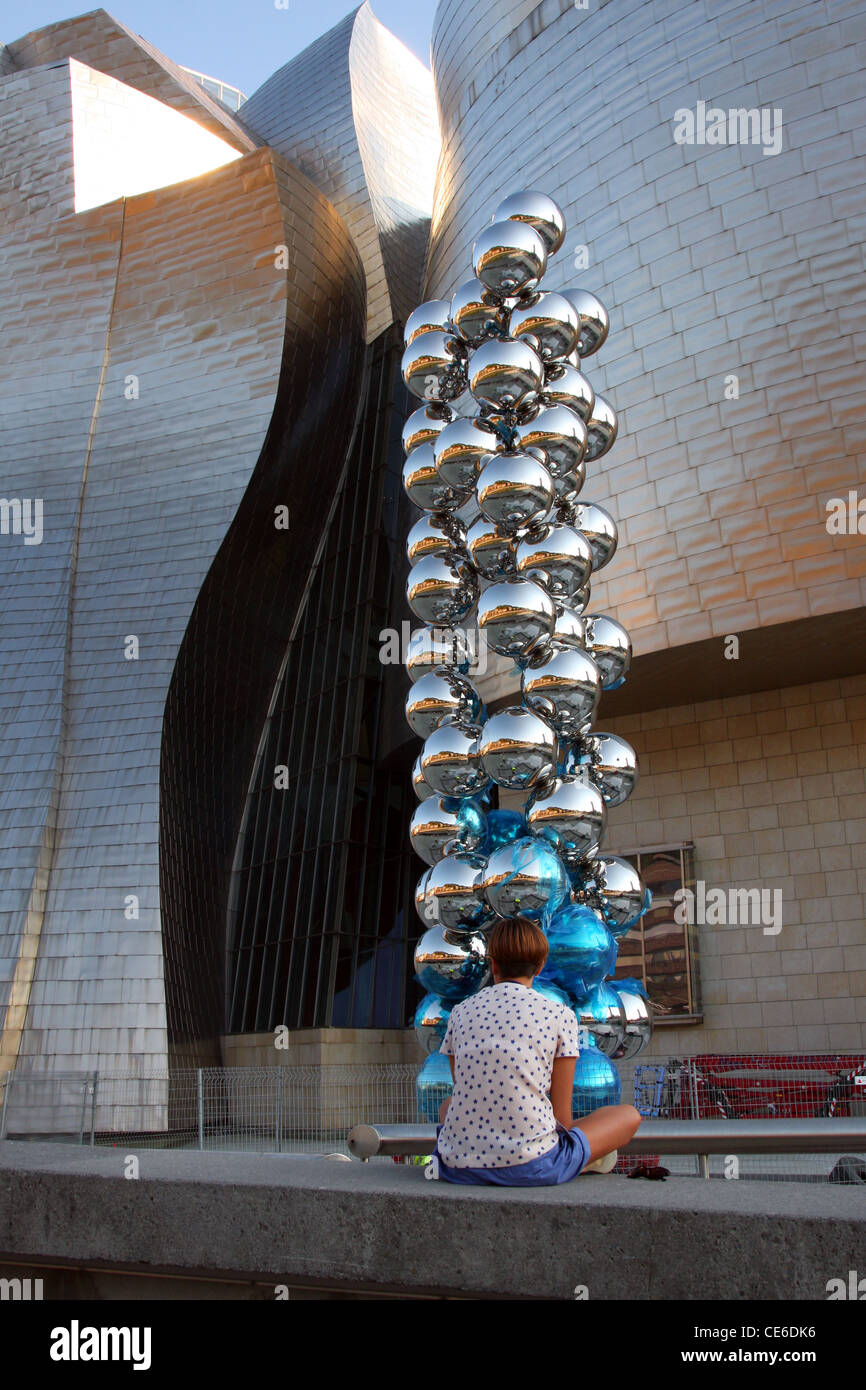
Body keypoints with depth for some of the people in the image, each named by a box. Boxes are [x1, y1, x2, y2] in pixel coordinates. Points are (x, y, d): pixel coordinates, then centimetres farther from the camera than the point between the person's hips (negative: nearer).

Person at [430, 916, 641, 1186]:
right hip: (530, 1166, -3)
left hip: (459, 1166, 3)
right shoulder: (560, 1015, -1)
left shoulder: (461, 1012, 9)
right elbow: (562, 1114, 2)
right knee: (629, 1115, 17)